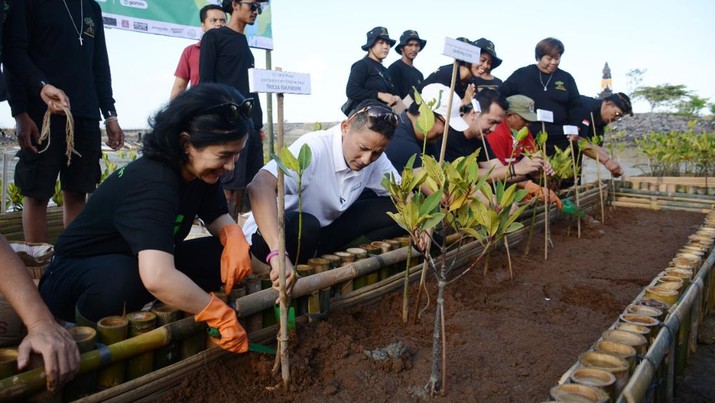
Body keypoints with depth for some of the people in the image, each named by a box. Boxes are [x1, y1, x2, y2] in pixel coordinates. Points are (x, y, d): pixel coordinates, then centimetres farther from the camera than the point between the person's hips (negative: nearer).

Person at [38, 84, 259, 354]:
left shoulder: (200, 170, -9)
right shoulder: (152, 183, -34)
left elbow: (220, 220, 3)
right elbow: (157, 278, -46)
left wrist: (235, 237, -22)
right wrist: (221, 316, -34)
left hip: (141, 263, 7)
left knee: (226, 255, -12)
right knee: (122, 278, -41)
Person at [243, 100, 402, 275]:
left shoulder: (374, 156, -11)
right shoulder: (314, 148, -30)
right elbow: (260, 186, -43)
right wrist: (278, 254, -54)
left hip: (323, 231, 6)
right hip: (272, 233, -5)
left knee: (395, 210, -9)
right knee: (305, 226, -39)